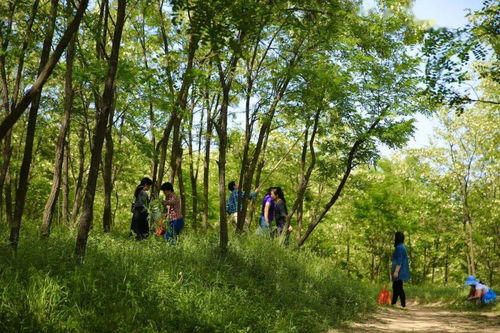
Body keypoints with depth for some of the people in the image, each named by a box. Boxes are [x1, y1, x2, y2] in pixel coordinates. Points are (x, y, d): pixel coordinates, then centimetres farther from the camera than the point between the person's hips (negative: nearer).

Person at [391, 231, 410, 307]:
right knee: (395, 287, 15)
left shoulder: (399, 247, -16)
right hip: (400, 270, 10)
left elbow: (399, 261, -21)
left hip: (399, 271, -10)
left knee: (399, 287, -5)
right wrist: (393, 269, 25)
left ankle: (403, 304, -2)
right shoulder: (401, 247, 14)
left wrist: (396, 271, -24)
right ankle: (393, 303, 22)